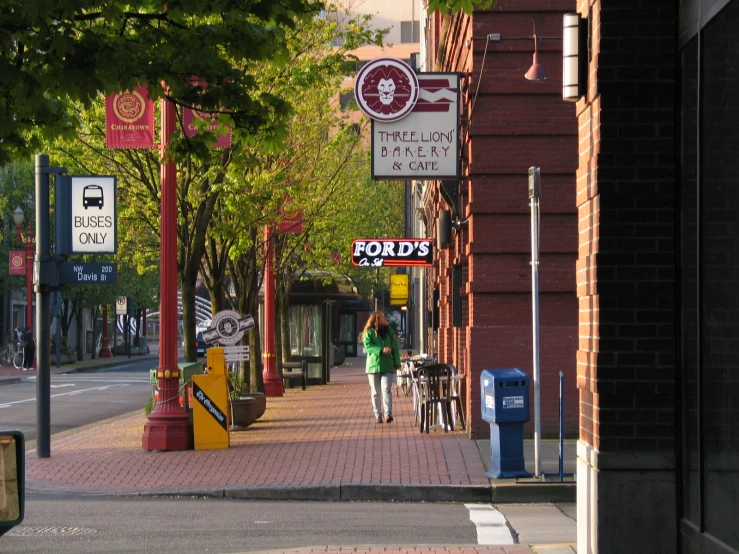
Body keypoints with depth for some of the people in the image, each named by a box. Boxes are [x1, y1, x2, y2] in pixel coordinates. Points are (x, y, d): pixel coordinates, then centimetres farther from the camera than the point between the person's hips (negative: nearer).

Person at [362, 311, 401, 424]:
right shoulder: (369, 333, 2)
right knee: (375, 392, 4)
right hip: (373, 365, -1)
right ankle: (378, 415, 10)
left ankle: (388, 413, -20)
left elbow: (395, 348, 8)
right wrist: (381, 350, -23)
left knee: (386, 389, -13)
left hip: (387, 366, 1)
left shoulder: (389, 331, 9)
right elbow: (368, 346, -11)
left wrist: (397, 363, 1)